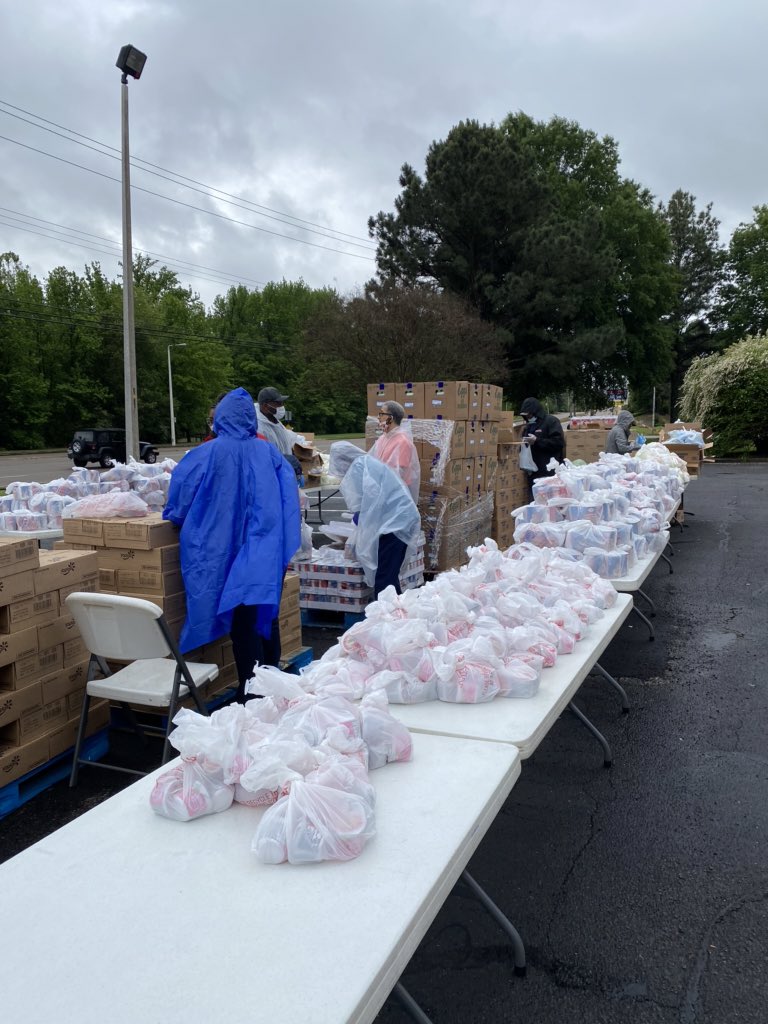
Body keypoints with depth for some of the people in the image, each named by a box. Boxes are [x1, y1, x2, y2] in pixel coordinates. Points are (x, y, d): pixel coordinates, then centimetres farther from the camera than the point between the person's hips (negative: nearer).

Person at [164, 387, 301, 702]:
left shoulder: (211, 452, -9)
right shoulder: (267, 451, 1)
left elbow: (182, 483, -6)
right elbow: (290, 484, 8)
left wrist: (175, 515, 11)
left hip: (232, 548, -4)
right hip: (268, 552, 4)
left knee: (242, 623, 4)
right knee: (267, 616, 16)